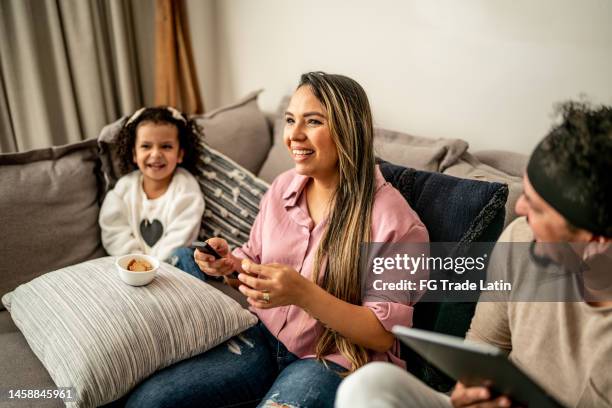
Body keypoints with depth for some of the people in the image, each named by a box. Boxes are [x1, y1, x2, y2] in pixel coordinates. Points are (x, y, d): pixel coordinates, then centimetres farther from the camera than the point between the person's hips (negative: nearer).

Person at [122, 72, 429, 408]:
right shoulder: (283, 187, 0)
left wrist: (303, 293, -30)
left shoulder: (393, 220, -19)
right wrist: (232, 264, -10)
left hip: (338, 362, -5)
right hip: (265, 338, 6)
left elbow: (384, 334, -17)